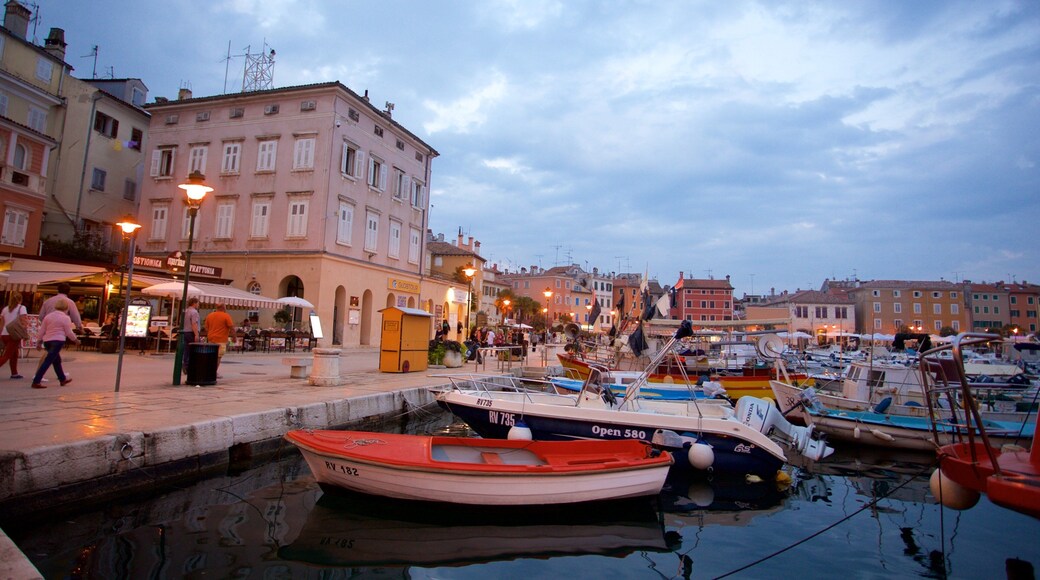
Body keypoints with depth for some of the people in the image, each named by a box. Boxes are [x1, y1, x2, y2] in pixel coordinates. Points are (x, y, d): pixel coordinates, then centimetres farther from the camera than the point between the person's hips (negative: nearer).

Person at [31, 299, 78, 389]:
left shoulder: (48, 316, 11)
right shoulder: (66, 318, -6)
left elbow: (42, 331, 13)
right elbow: (69, 333, -5)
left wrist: (40, 342, 19)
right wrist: (76, 340, 10)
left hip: (47, 341, 7)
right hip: (58, 341, -7)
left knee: (56, 360, 19)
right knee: (48, 361, -7)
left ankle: (63, 379, 30)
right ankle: (36, 382, -11)